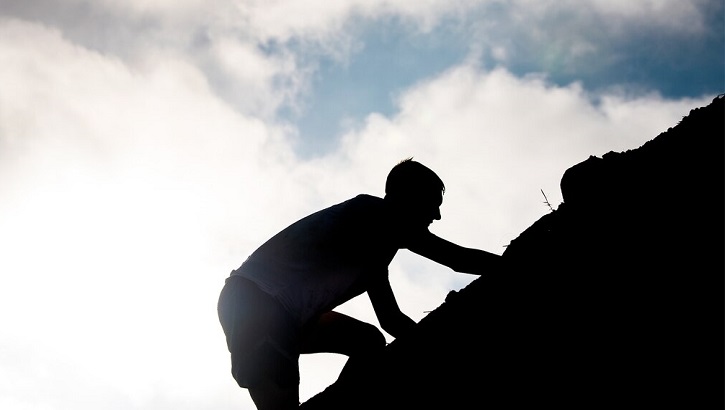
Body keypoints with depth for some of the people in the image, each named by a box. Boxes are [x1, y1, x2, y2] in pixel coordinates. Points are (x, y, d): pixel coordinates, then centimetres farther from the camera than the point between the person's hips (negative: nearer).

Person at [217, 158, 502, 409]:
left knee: (370, 342, 14)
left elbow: (391, 318, 25)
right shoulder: (375, 213, -8)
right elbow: (457, 257, -12)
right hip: (251, 299, -10)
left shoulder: (372, 251, 19)